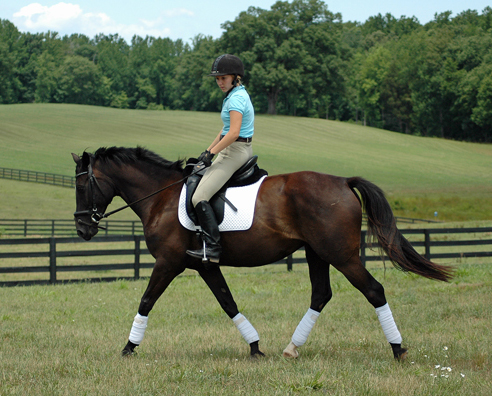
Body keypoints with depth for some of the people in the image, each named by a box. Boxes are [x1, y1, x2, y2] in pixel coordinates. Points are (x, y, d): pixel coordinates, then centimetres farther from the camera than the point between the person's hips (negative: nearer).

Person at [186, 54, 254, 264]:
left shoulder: (236, 98, -17)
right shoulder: (236, 95, 16)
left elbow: (233, 133, -25)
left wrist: (212, 153, -18)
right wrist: (209, 150, 16)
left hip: (235, 151, -11)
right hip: (237, 151, 11)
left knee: (199, 197, -17)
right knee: (199, 179, 24)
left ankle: (213, 248, -22)